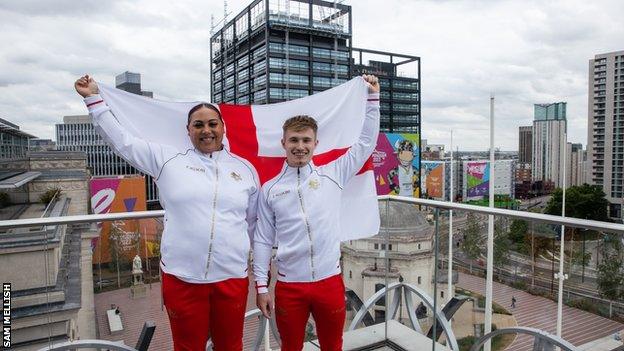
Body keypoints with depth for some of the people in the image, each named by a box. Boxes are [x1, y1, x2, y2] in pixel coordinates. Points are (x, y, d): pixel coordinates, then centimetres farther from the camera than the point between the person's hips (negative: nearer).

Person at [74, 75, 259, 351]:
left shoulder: (245, 169, 8)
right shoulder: (168, 160, 3)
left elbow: (254, 223, 14)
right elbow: (122, 140, 6)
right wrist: (94, 99, 4)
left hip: (232, 278, 1)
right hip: (182, 278, -1)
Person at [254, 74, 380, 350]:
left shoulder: (332, 175, 2)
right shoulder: (269, 189, 1)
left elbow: (366, 142, 5)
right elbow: (262, 240, 3)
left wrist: (372, 97, 4)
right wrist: (261, 286, 1)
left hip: (330, 281, 1)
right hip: (289, 286, 0)